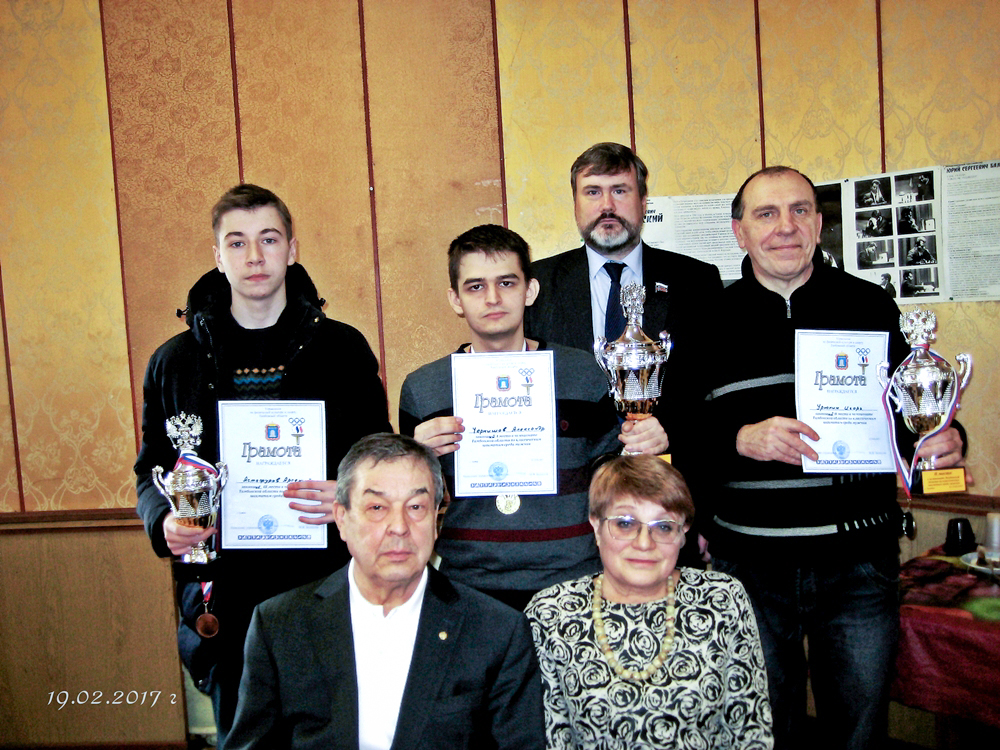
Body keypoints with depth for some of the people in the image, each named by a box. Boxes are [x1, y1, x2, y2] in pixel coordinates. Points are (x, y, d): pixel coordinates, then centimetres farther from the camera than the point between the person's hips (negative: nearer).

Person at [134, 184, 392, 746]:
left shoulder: (341, 348, 3)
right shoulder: (176, 361, 8)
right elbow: (153, 468, 14)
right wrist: (164, 520, -7)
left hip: (325, 586, -1)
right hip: (223, 599, 2)